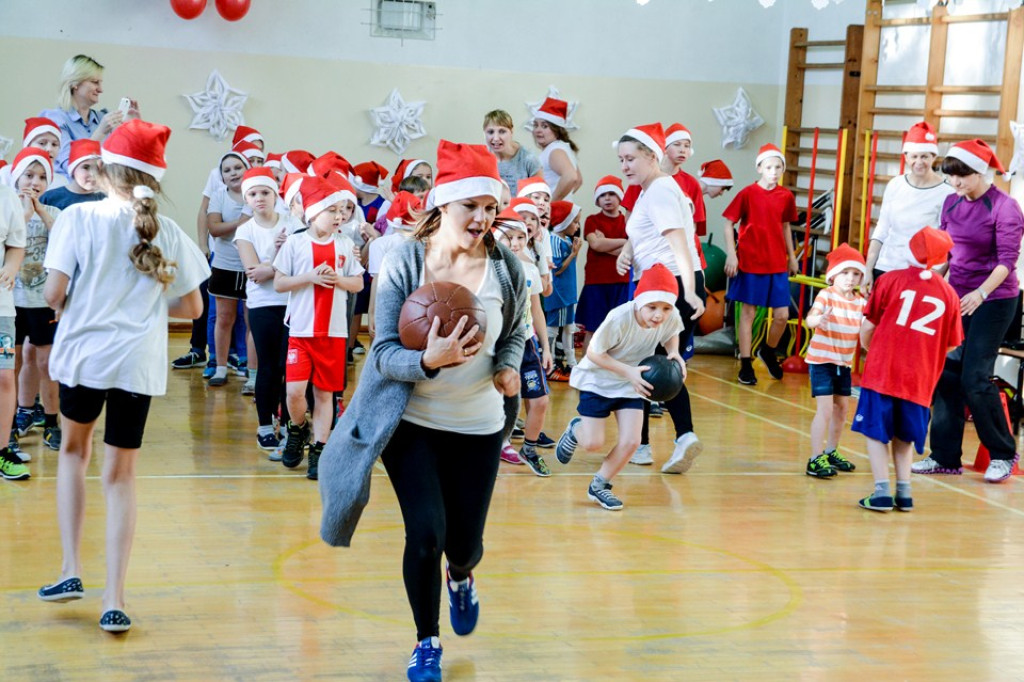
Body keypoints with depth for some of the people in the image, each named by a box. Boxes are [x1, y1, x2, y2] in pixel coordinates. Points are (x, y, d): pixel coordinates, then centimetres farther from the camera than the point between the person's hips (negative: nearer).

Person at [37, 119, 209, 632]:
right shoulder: (167, 232, 1)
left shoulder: (80, 217, -7)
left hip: (82, 353, -1)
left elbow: (54, 294, -11)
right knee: (120, 476, 9)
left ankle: (70, 570, 16)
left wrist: (72, 305, 11)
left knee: (74, 448, 24)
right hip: (139, 362, 1)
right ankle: (114, 599, 3)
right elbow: (192, 308, 5)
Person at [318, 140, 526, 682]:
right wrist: (429, 360, -36)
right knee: (425, 534, -10)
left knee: (463, 543, 8)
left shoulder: (505, 267, -8)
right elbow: (385, 353, -16)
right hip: (412, 422, -2)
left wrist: (510, 366, -11)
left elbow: (516, 331, 11)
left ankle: (460, 578, 50)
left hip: (479, 426, 2)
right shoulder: (404, 263, -14)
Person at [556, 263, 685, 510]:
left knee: (631, 442, -8)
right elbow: (593, 353, -23)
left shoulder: (672, 318, -21)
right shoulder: (620, 318, -34)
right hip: (598, 381, -4)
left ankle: (599, 486, 17)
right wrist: (628, 371, -33)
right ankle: (575, 430, 32)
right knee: (593, 443, -7)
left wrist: (674, 353, -17)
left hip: (631, 386, 4)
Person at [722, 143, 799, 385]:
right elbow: (729, 223, -4)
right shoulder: (748, 193, -8)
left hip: (777, 264, 4)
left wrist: (791, 256, 19)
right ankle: (745, 365, 12)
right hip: (750, 262, -3)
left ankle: (768, 351, 31)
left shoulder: (786, 196, 3)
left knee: (782, 315, 3)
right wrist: (731, 254, -12)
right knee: (748, 312, 4)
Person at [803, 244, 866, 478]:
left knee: (841, 409, 15)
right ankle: (815, 459, -8)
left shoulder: (860, 301, 3)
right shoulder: (826, 295, -15)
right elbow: (810, 318, -31)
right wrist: (818, 319, -54)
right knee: (825, 409, -12)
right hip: (821, 360, -7)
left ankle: (831, 452, 32)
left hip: (844, 363, 7)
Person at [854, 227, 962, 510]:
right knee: (903, 435, 19)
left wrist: (870, 350, 19)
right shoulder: (949, 294, 3)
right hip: (920, 381, 3)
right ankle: (904, 492, 17)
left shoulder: (890, 280, -3)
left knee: (876, 432, 7)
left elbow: (867, 328, 0)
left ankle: (882, 491, -1)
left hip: (882, 371, -2)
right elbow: (951, 345, 8)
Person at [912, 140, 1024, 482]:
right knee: (946, 373, 3)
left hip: (993, 300, -6)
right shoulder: (952, 203, 7)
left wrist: (981, 293, -30)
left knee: (974, 378, -10)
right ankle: (945, 457, 11)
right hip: (958, 296, 6)